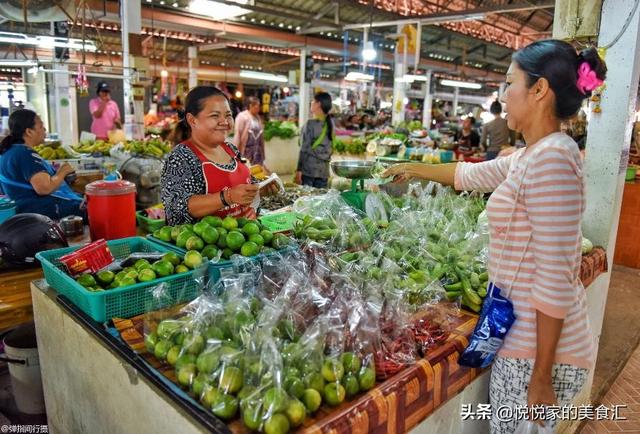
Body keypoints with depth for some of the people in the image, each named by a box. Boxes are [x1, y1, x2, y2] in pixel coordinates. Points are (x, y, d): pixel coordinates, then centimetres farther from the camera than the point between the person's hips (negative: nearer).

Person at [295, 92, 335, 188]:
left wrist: (299, 170, -10)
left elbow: (304, 149, -12)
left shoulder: (311, 124, -10)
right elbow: (330, 148, 13)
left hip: (308, 169, -5)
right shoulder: (331, 123, 7)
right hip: (324, 170, 6)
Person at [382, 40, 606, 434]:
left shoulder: (551, 157, -22)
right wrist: (414, 169, 34)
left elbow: (555, 280, -24)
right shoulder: (531, 156, 7)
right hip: (528, 337, 9)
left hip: (538, 349, -8)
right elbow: (471, 174, 24)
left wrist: (541, 377, -19)